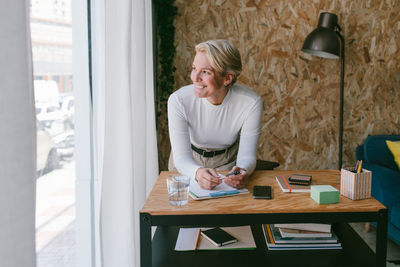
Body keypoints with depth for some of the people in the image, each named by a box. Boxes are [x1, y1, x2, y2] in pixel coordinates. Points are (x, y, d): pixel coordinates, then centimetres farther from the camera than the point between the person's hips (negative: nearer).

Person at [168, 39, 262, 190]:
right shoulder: (178, 100, -26)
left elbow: (247, 156, -19)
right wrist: (198, 172, -47)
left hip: (228, 163, -1)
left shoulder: (251, 103, -25)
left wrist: (242, 172, -42)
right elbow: (182, 157, -25)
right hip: (188, 165, 2)